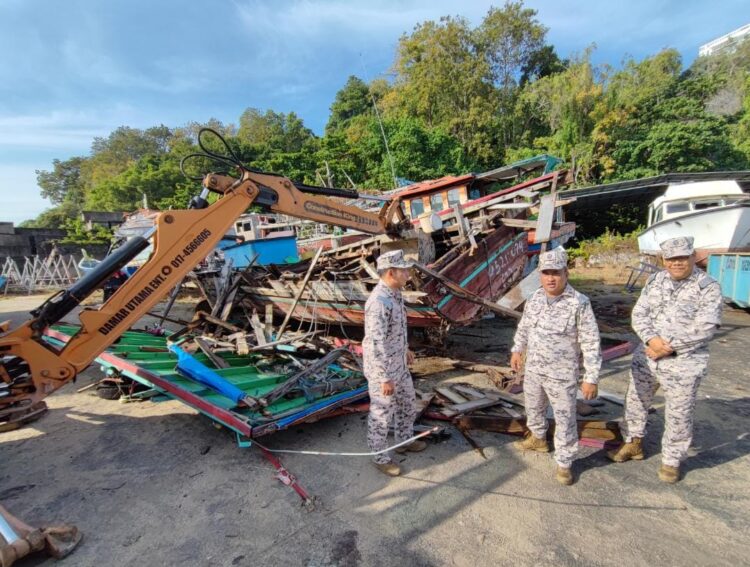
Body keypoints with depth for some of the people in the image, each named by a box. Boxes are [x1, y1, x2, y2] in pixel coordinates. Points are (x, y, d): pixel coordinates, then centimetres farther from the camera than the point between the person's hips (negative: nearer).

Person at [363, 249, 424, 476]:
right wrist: (385, 378, -23)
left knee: (407, 403, 25)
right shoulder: (379, 302, -31)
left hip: (398, 364, 9)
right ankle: (381, 458, 34)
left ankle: (405, 441, 49)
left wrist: (405, 348, 26)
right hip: (382, 369, -9)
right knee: (382, 414, 11)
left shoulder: (394, 293, 0)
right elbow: (376, 344, -29)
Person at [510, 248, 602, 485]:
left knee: (565, 419, 8)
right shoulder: (535, 298, -3)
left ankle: (564, 463, 28)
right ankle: (538, 438, 50)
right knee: (533, 406, 24)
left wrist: (591, 378, -17)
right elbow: (524, 327, 14)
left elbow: (591, 343, -17)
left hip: (562, 375, -5)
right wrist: (517, 350, 19)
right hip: (533, 369, 6)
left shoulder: (579, 303, -20)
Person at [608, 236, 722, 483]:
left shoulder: (708, 286, -8)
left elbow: (705, 327, -16)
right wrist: (651, 339, -17)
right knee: (635, 401, 17)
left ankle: (671, 461, 30)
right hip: (645, 357, 5)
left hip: (683, 363, -4)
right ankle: (633, 444, 38)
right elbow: (639, 314, 0)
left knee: (678, 415, 8)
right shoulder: (655, 281, 4)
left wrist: (668, 346, -19)